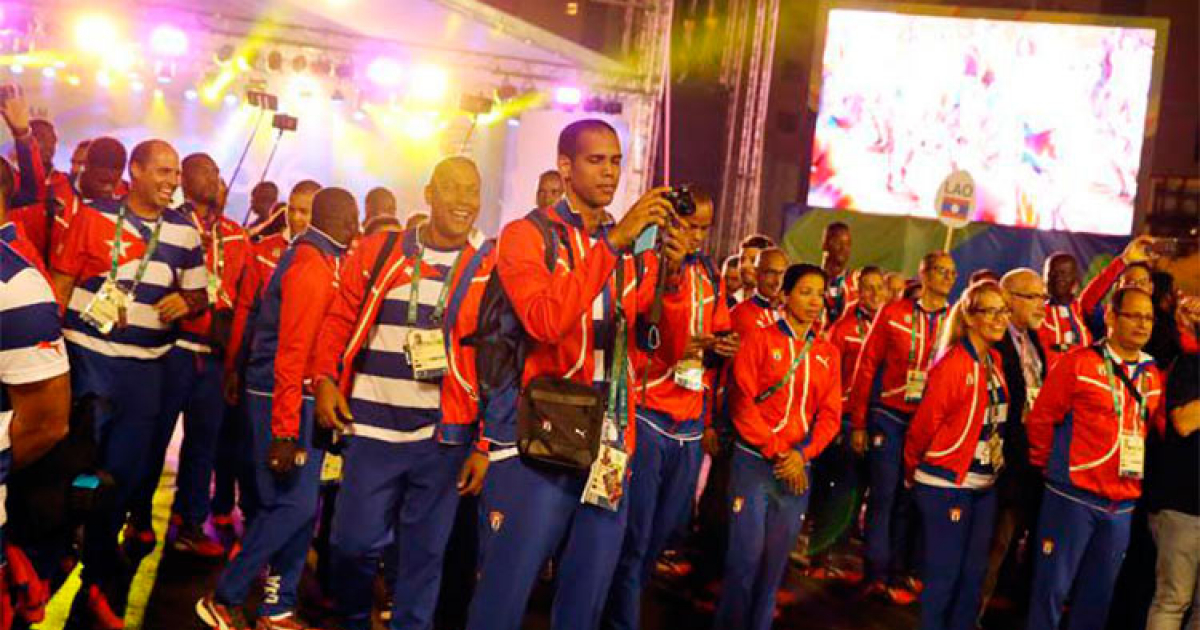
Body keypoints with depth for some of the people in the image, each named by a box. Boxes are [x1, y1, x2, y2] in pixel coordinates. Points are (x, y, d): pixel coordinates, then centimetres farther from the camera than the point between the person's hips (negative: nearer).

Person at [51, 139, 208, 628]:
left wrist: (185, 301, -9)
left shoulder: (185, 232, 7)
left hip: (146, 367, 3)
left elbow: (199, 294, 14)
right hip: (89, 359, -3)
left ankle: (96, 580, 28)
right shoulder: (93, 217, -2)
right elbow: (61, 284, -1)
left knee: (124, 474, 11)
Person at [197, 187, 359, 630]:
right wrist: (285, 432, -23)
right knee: (291, 505, -6)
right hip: (285, 400, -10)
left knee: (301, 507, 12)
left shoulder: (313, 260, 12)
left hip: (301, 399, 10)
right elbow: (292, 353, -22)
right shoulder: (313, 266, -17)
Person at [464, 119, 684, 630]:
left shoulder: (633, 246, 15)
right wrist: (612, 241, -20)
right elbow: (545, 321, -20)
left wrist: (669, 274, -10)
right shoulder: (527, 235, -1)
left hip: (609, 445, 5)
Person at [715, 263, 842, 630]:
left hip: (798, 468, 4)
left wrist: (802, 454, -10)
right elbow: (743, 403, -8)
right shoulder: (759, 341, -1)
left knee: (776, 563, 8)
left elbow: (830, 413, 5)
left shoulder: (829, 354, 11)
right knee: (745, 558, -3)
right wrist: (776, 451, -13)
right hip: (754, 462, -3)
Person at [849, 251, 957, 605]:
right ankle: (877, 575, 14)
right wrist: (858, 424, -4)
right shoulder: (893, 314, -3)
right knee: (883, 496, 2)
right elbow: (867, 367, -2)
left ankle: (897, 572, 24)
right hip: (889, 417, -3)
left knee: (909, 499, 12)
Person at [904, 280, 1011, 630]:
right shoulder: (952, 363, -17)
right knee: (943, 574, 1)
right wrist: (914, 471, 0)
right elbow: (923, 424, -12)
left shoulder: (994, 361, 7)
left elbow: (995, 421, 14)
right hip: (946, 486, -7)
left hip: (983, 485, 7)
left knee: (974, 573, 14)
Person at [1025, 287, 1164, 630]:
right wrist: (1047, 465, 3)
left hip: (1123, 504, 5)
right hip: (1073, 496, -5)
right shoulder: (1078, 362, -7)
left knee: (1099, 593, 14)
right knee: (1053, 587, 1)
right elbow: (1041, 418, -4)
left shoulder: (1153, 375, 8)